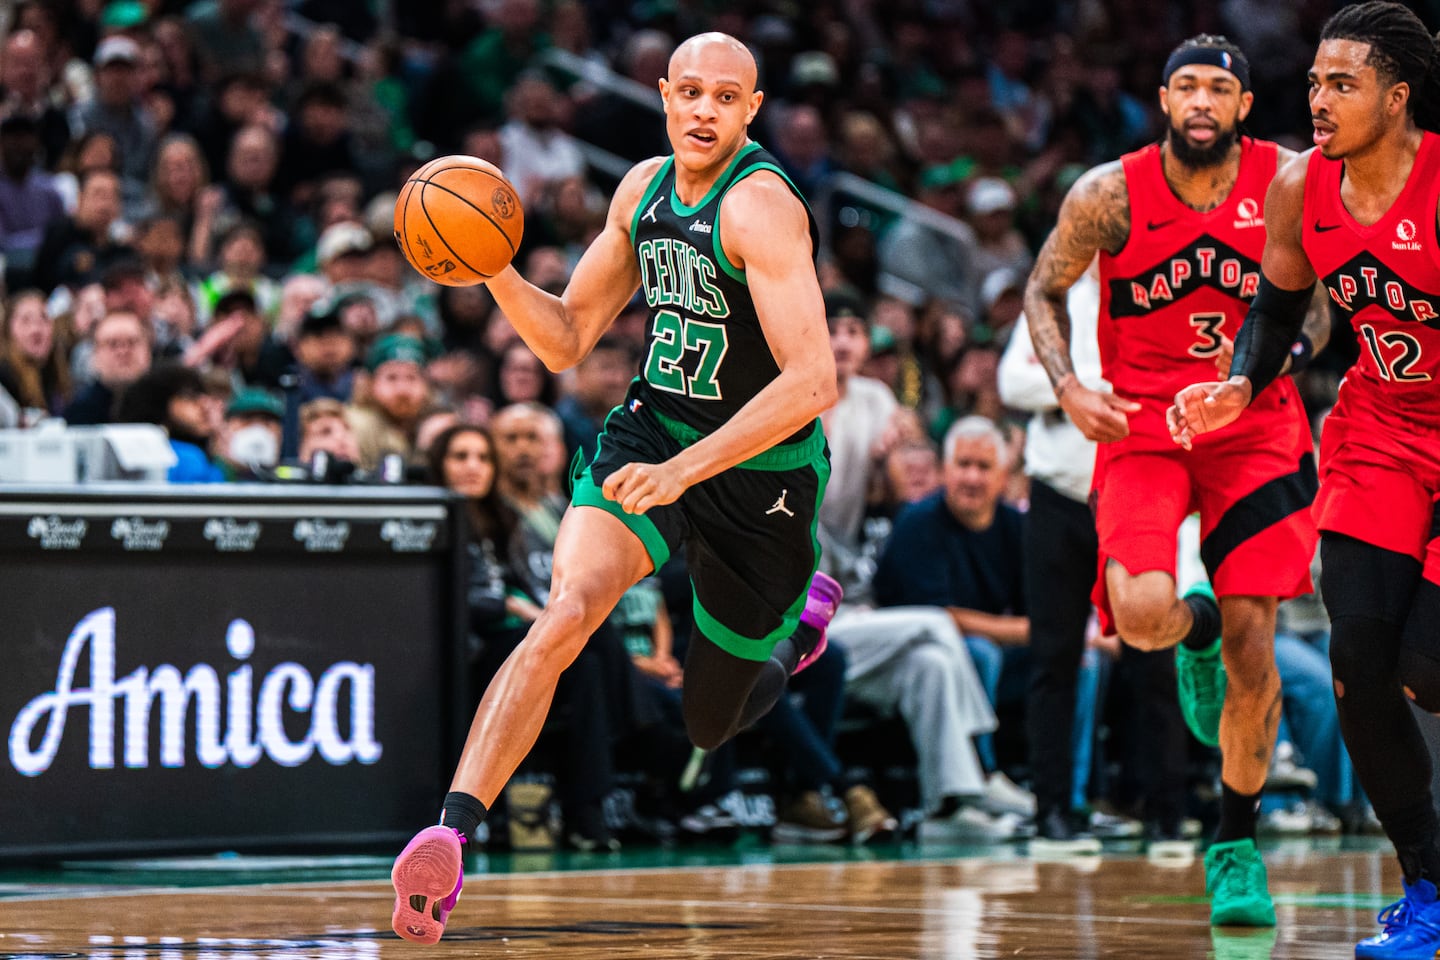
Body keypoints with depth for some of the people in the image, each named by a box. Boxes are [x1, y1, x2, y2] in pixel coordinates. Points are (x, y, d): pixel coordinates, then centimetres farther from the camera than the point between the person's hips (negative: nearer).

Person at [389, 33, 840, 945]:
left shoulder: (759, 204, -21)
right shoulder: (644, 188, 1)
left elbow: (813, 383, -29)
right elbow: (567, 340, 10)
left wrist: (683, 471, -33)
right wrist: (497, 275, -9)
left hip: (763, 468, -4)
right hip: (654, 428, 4)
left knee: (712, 725, 14)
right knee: (565, 613, -25)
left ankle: (804, 620, 48)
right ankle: (449, 839, -31)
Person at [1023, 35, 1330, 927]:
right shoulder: (1109, 194, -8)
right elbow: (1045, 292, 5)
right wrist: (1069, 389, -10)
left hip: (1256, 426, 1)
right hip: (1142, 421, -1)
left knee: (1253, 653, -3)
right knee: (1141, 613, -24)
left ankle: (1238, 844, 16)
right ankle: (1196, 626, 16)